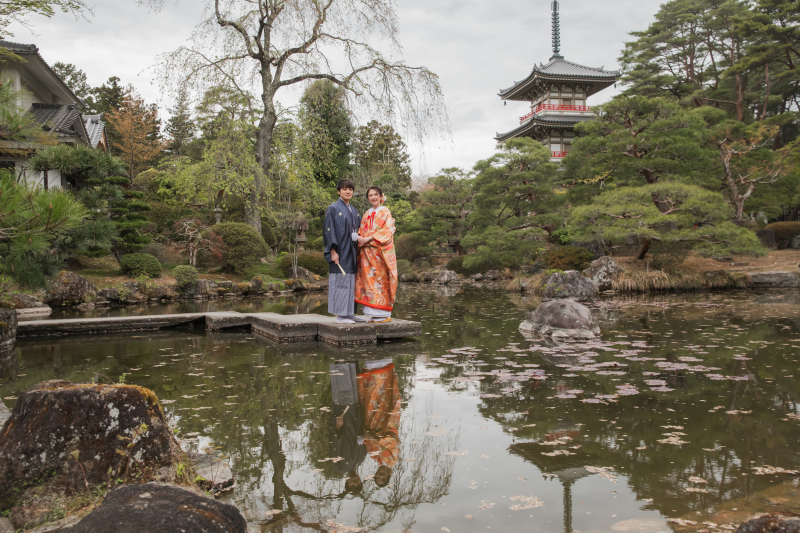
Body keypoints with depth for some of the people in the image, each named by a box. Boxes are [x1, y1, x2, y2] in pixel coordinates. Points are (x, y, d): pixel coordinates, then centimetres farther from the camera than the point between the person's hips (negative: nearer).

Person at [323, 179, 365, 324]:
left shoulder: (354, 211, 16)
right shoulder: (333, 208, -4)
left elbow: (358, 229, 23)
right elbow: (329, 230, -10)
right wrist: (333, 251, -16)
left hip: (351, 251, 7)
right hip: (340, 251, -7)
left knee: (351, 283, 7)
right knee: (340, 281, -6)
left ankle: (350, 313, 13)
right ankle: (340, 314, -2)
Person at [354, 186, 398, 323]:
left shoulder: (385, 212, 2)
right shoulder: (367, 214, 19)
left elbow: (388, 231, -9)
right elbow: (361, 231, 17)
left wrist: (370, 238, -16)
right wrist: (360, 238, -6)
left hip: (381, 251, -5)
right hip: (367, 252, 5)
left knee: (381, 279, -7)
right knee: (369, 279, 1)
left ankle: (383, 314, -3)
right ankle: (374, 314, 4)